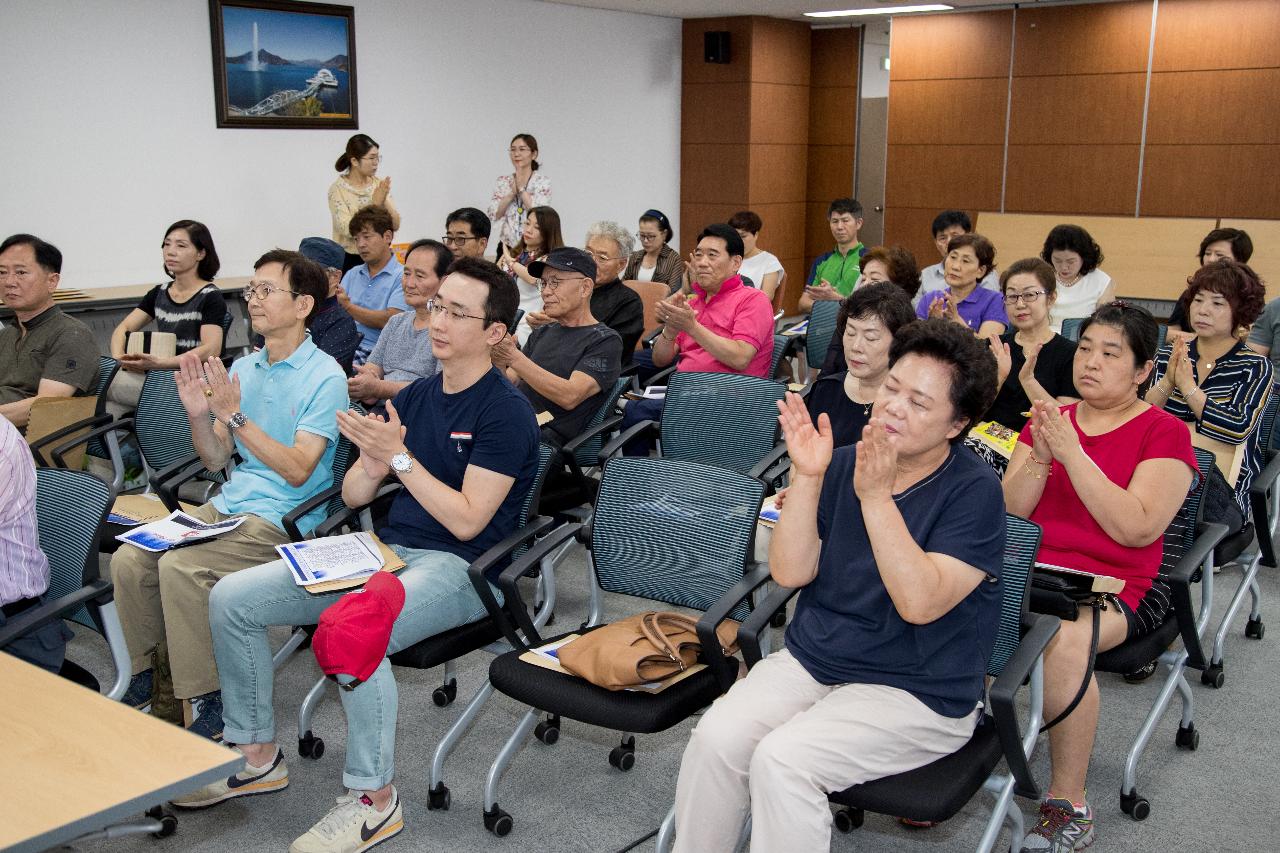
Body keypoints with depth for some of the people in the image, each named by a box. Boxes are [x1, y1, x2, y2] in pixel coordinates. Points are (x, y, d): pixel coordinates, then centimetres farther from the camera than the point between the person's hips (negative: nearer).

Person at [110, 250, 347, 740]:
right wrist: (198, 413, -6)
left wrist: (234, 415, -20)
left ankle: (208, 702, -12)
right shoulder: (243, 369, 11)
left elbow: (298, 471, -17)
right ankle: (148, 676, 9)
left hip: (286, 517, -7)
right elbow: (216, 460, 13)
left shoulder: (324, 377, -10)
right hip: (228, 504, 7)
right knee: (129, 560, -9)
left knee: (181, 568, -26)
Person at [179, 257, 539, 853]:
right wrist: (372, 462, -10)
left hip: (461, 568, -8)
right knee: (230, 598, -2)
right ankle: (257, 755, 13)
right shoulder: (415, 395, 11)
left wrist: (399, 457, -20)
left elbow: (467, 521, -18)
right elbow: (353, 496, 12)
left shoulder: (505, 412, -10)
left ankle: (373, 799, -16)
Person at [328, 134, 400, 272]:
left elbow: (395, 225, -1)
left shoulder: (380, 184, 5)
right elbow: (348, 229, -19)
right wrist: (374, 203, -22)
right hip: (349, 260, -4)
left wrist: (384, 201, -17)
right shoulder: (338, 189, -8)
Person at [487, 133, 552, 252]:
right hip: (507, 246, 3)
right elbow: (493, 215, -1)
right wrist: (512, 192, -10)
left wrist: (521, 188, -10)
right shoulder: (502, 181, 9)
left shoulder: (542, 181, 0)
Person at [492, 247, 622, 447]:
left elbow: (570, 397, -15)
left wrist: (515, 358, -22)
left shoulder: (605, 341, 0)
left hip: (548, 438, -6)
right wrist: (499, 364, -7)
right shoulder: (542, 333, 23)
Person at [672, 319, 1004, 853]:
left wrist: (875, 496, -27)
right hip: (810, 660, 5)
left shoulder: (975, 491, -11)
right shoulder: (845, 463, 3)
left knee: (782, 759, -27)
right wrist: (806, 477, -15)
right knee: (716, 738, -19)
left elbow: (920, 603, -23)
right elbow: (790, 572, -4)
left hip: (915, 693, -4)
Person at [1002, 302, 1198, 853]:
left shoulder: (1164, 432, 3)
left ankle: (1068, 805, -18)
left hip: (1115, 585, -4)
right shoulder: (1048, 419, 17)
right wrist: (1040, 457, -10)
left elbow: (1137, 528, -12)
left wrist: (1073, 454, -16)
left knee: (1065, 640, -36)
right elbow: (1009, 512, 8)